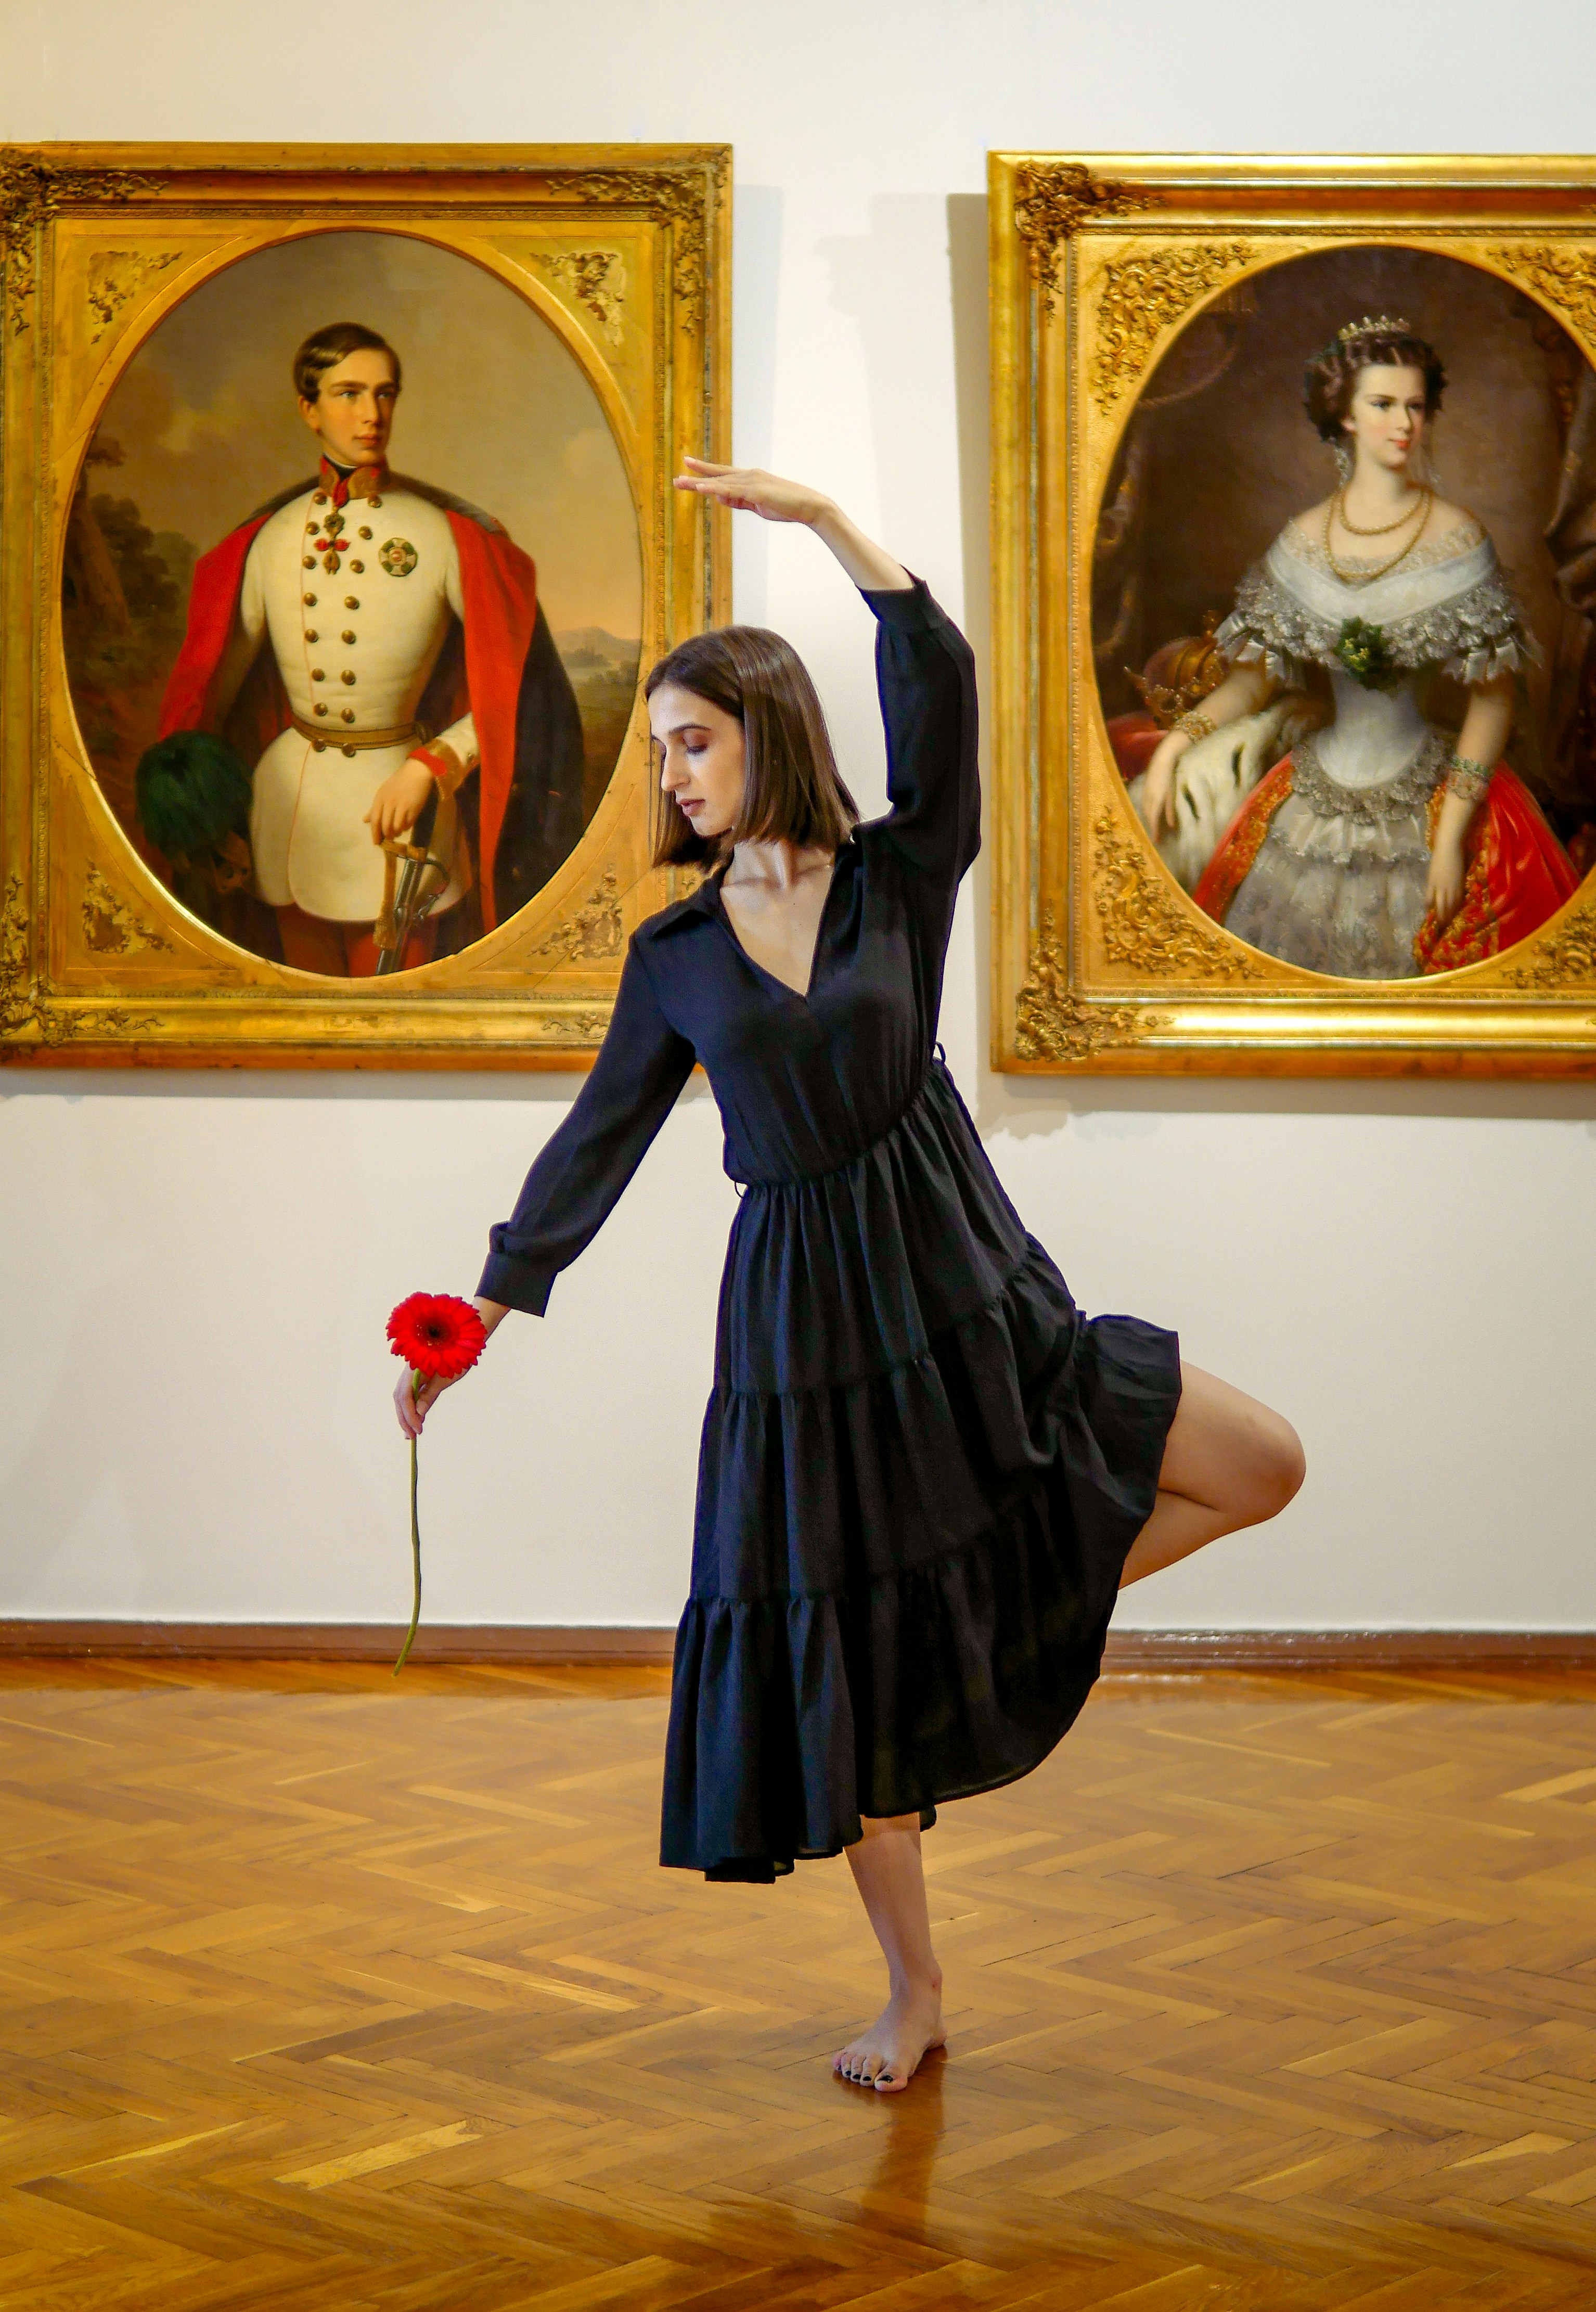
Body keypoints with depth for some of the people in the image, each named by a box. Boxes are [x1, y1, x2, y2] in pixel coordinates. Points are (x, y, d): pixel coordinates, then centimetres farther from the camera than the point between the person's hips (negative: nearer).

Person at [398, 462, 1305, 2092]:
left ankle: (1029, 1606, 11)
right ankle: (914, 1994, 20)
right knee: (846, 1658, 4)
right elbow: (598, 1142, 7)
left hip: (963, 1288, 0)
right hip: (798, 1322, 1)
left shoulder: (902, 875, -2)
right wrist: (486, 1307, 4)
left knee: (1266, 1467, -10)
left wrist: (828, 523, -25)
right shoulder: (675, 954, 3)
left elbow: (938, 688, -17)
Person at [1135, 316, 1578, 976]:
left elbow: (1492, 702, -9)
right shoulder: (1304, 540, 3)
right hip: (1312, 812, 3)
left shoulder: (1456, 539, -8)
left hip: (1429, 801, -3)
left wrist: (1451, 834, -14)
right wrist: (1175, 743, -8)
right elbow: (1256, 677, 8)